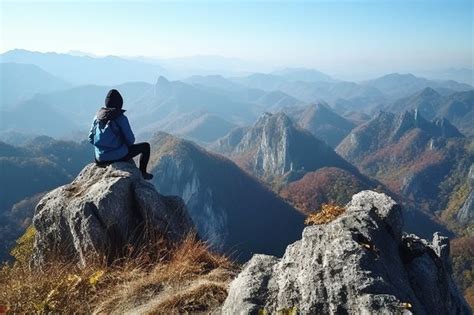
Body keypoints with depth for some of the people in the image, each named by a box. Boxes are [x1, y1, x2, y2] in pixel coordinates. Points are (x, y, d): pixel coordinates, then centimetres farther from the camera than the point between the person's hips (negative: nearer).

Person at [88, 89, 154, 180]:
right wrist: (126, 144, 12)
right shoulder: (121, 118, -14)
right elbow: (130, 140, -11)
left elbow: (91, 139, 7)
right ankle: (142, 173, 27)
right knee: (145, 146, 16)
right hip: (119, 156, -5)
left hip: (100, 158, 5)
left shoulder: (98, 116, 0)